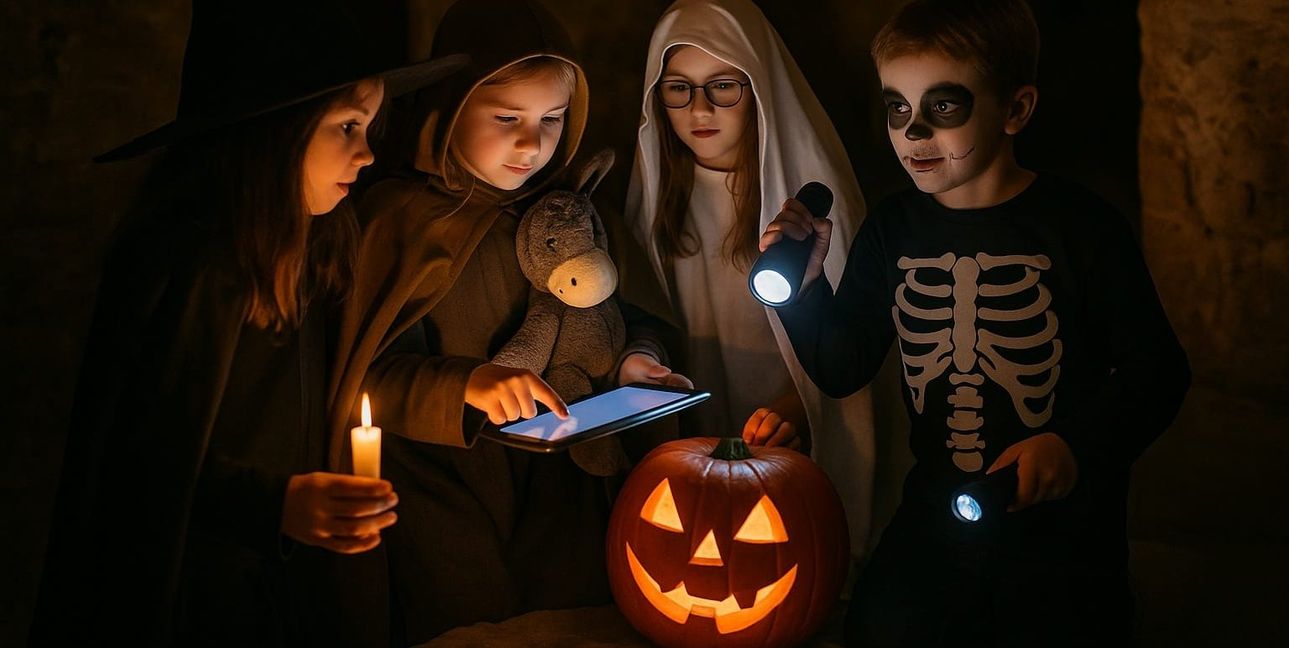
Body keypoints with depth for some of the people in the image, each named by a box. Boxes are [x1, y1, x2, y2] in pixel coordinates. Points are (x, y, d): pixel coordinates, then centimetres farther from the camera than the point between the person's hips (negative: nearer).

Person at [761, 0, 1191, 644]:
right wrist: (804, 285, -9)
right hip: (938, 503, 3)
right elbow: (843, 369, 6)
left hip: (1062, 516, -3)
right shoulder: (893, 229, 3)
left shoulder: (1079, 225, -9)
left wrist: (1076, 443, -21)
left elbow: (1156, 369, -7)